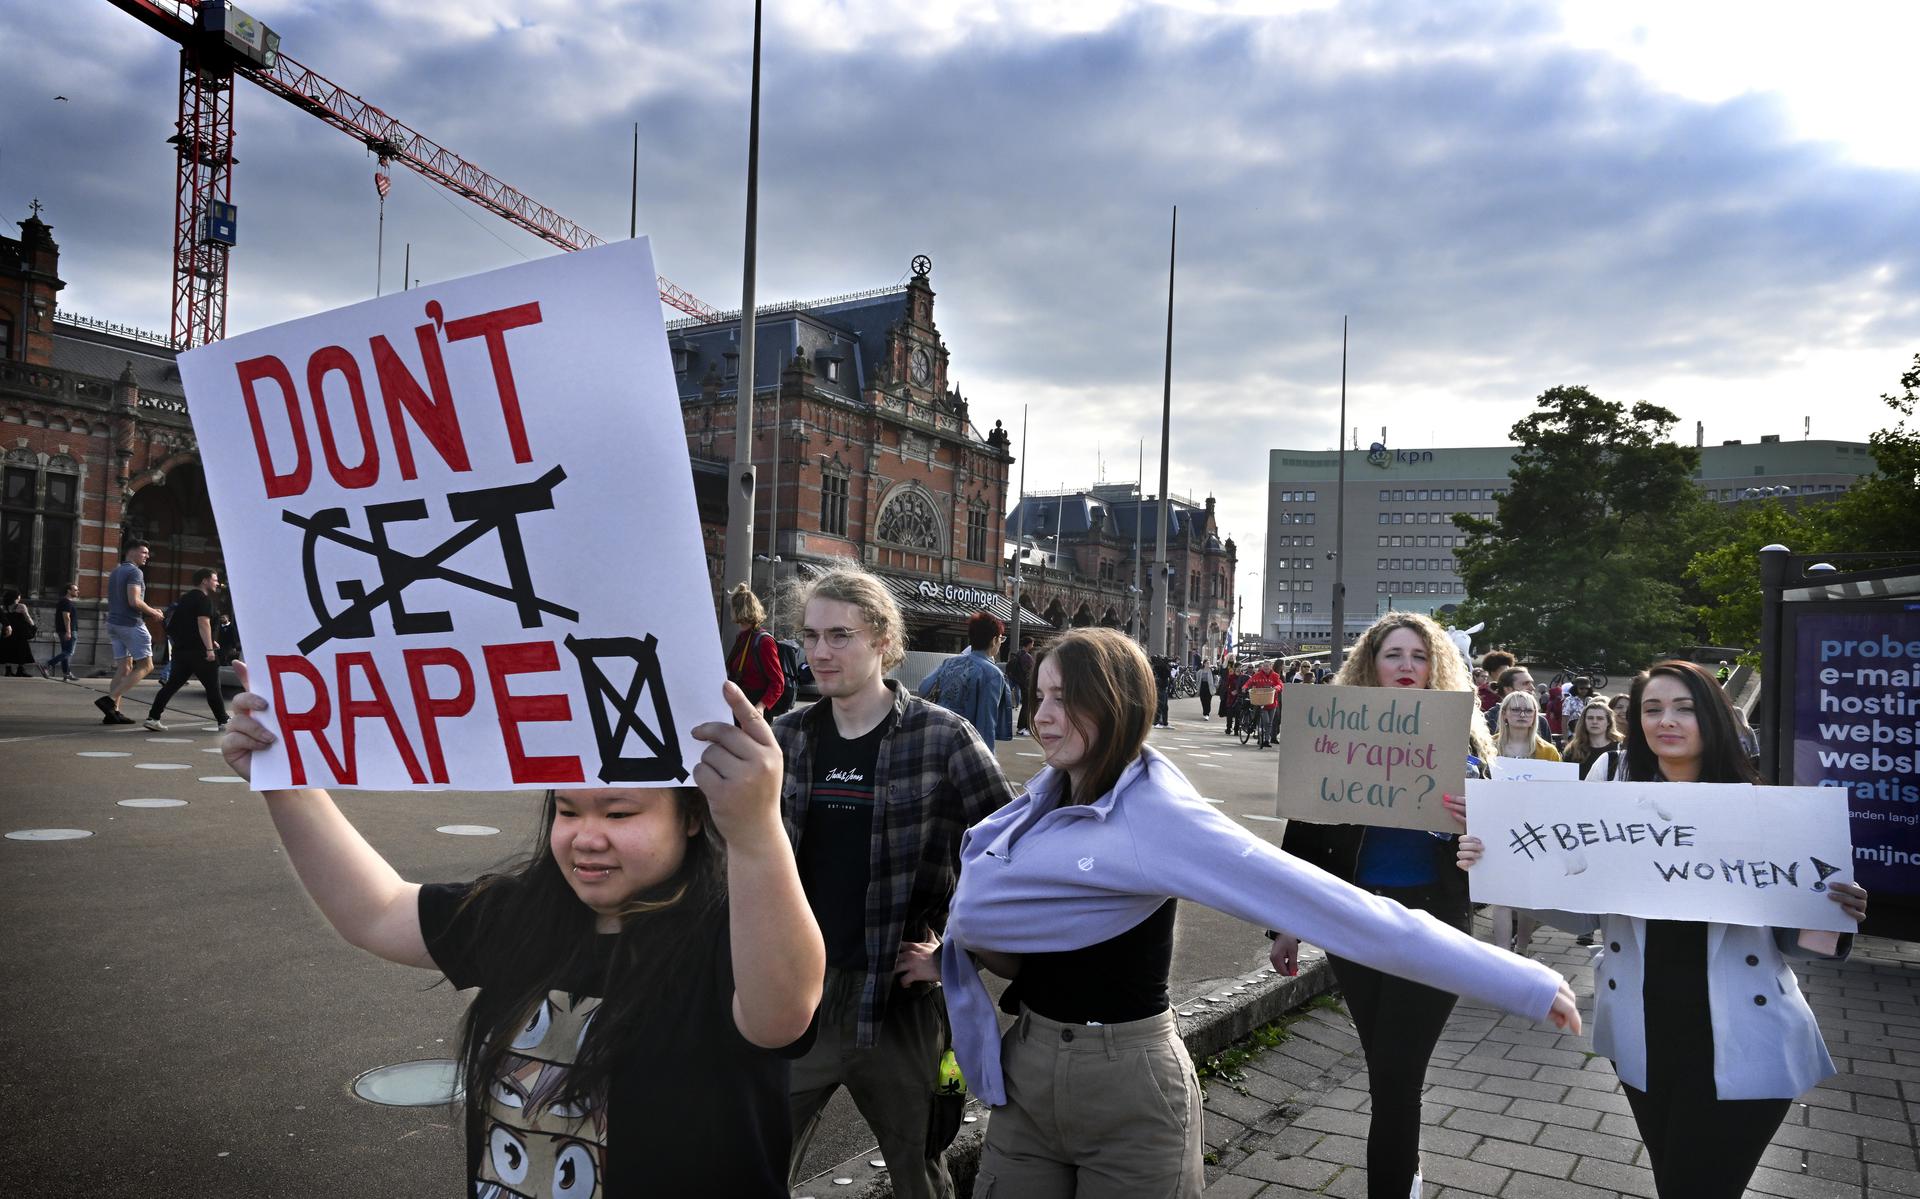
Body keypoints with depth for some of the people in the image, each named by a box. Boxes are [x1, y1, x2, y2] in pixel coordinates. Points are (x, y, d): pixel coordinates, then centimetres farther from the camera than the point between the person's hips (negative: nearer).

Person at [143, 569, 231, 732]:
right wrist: (209, 648, -25)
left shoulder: (186, 598, 20)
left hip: (180, 650, 8)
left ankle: (153, 717, 1)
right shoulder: (204, 599, -9)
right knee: (213, 688, -2)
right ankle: (223, 722, 1)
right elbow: (203, 623, -21)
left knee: (172, 684, 8)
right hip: (198, 651, -8)